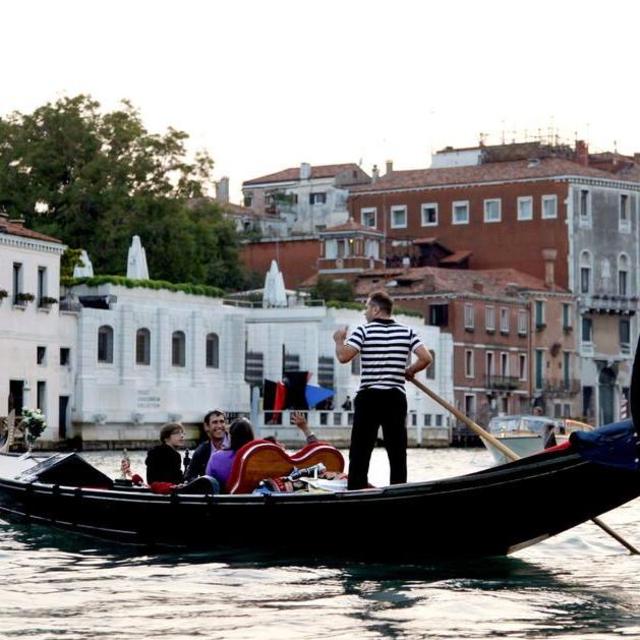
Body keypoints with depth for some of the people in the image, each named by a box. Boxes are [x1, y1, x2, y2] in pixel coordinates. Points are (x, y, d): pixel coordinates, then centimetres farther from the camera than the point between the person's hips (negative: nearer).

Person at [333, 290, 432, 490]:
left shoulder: (364, 331, -4)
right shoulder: (407, 332, 6)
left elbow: (343, 356, -13)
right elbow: (426, 358, -3)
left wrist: (339, 340, 6)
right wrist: (409, 371, 14)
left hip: (368, 398, -3)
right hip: (396, 398, 3)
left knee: (360, 450, 1)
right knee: (397, 450, 7)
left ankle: (356, 490, -3)